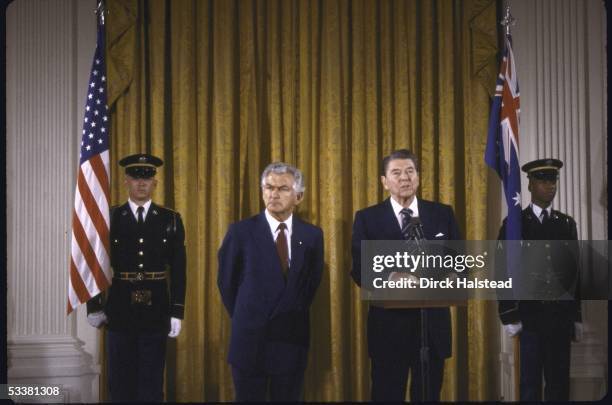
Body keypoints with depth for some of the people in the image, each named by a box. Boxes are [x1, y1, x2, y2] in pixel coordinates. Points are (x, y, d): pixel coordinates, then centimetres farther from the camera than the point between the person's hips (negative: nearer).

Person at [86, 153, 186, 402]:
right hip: (120, 308, 0)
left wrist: (177, 313, -2)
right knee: (120, 381, 7)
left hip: (156, 309, 0)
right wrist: (94, 307, -1)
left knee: (152, 382, 5)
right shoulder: (109, 218, 2)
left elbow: (178, 270, 2)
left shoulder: (171, 220, 4)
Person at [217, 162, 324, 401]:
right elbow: (226, 282, 3)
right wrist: (245, 319, 8)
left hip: (292, 340, 2)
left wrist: (294, 317, 12)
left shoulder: (312, 235, 2)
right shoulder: (241, 232, -6)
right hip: (250, 340, -2)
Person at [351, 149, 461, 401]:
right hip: (388, 324, -2)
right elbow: (359, 269, -4)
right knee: (387, 396, 5)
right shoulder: (367, 218, 3)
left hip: (433, 323, 2)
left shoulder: (443, 214, 8)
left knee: (429, 397, 10)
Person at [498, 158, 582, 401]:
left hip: (561, 316, 3)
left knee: (559, 381, 5)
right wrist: (509, 317, -9)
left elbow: (574, 271, 11)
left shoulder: (567, 224, 11)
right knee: (530, 381, -1)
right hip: (529, 315, -3)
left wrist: (576, 317, 9)